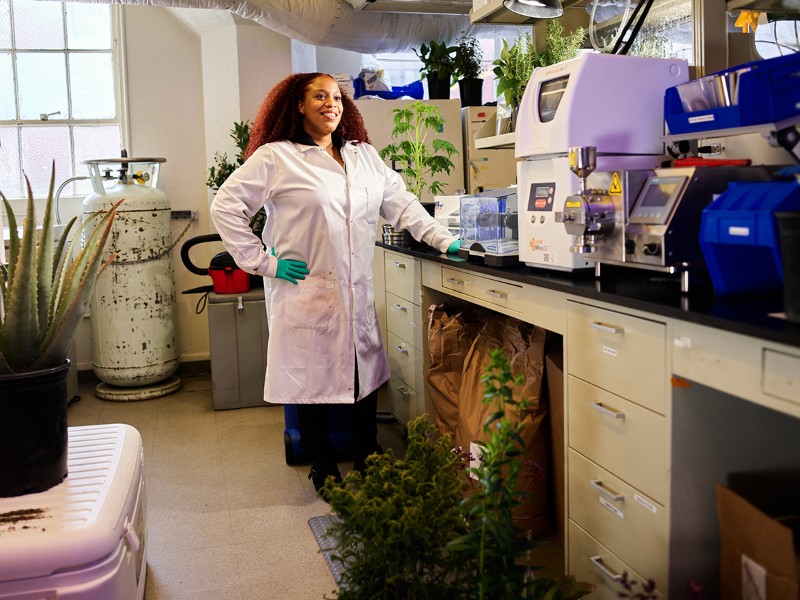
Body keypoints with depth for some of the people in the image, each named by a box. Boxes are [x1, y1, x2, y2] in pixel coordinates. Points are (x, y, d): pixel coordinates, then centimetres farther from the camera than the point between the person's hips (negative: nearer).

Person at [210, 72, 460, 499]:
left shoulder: (365, 156, 14)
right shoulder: (274, 158, -3)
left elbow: (400, 203, 14)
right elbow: (225, 207, -5)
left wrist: (444, 240, 4)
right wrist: (262, 262, -8)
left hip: (357, 294, 5)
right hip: (305, 294, -4)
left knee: (366, 376, 10)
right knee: (313, 380, 4)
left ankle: (368, 460, 28)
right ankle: (322, 468, 22)